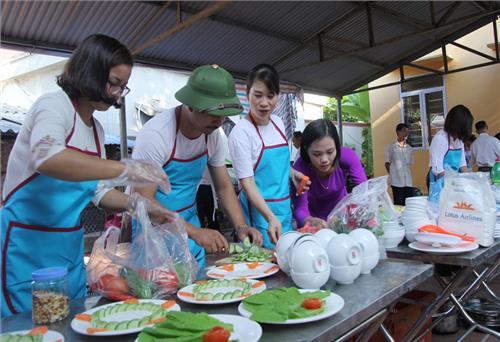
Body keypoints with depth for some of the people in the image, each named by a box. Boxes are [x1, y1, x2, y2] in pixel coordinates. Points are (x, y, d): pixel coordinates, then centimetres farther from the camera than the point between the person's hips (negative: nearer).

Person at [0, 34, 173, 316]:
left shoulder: (97, 129, 10)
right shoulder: (54, 104, -12)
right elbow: (45, 159, -34)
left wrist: (136, 204, -2)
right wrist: (124, 169, -36)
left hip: (70, 245, 8)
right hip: (28, 246, -7)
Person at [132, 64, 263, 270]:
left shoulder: (213, 134, -6)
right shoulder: (156, 134, -25)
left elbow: (224, 186, 3)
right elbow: (143, 201, -26)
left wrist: (241, 226, -13)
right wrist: (194, 232, -35)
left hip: (188, 222, 6)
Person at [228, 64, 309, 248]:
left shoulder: (278, 122, 4)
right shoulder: (241, 132, -17)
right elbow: (247, 182, -19)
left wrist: (292, 172, 1)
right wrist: (270, 217, -29)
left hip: (285, 208, 7)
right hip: (259, 211, -7)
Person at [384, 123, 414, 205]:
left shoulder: (409, 148, 13)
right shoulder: (390, 147, 1)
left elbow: (410, 163, 19)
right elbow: (387, 163, 3)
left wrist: (408, 174, 10)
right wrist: (392, 175, -1)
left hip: (408, 182, 4)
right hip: (397, 182, -4)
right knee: (399, 205, -3)